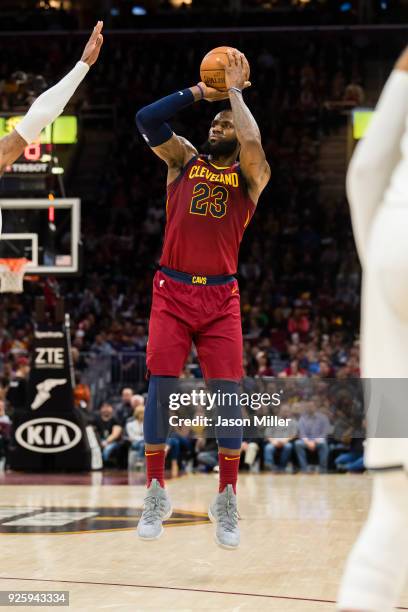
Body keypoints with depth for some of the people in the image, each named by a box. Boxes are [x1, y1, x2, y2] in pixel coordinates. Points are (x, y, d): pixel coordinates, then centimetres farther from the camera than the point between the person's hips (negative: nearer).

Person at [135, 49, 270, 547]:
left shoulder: (250, 176, 5)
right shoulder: (184, 159, 10)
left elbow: (252, 143, -18)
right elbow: (146, 119, -3)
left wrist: (234, 90, -6)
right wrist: (202, 91, 0)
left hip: (220, 296, -1)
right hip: (172, 290, 1)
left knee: (227, 393, -6)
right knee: (160, 385, -7)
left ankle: (227, 501, 4)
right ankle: (156, 494, 1)